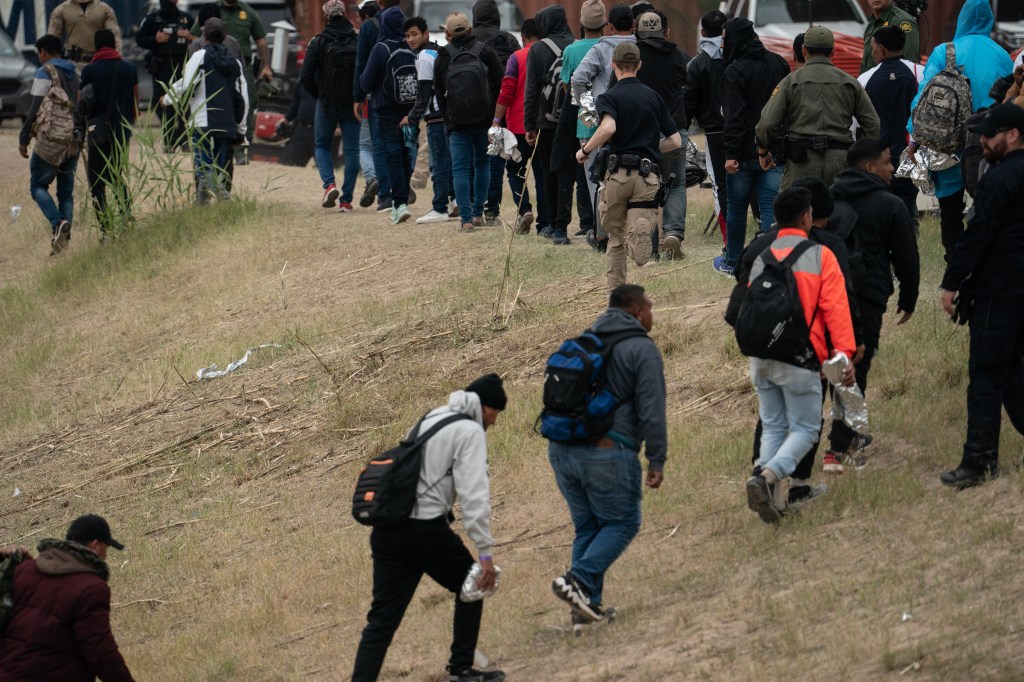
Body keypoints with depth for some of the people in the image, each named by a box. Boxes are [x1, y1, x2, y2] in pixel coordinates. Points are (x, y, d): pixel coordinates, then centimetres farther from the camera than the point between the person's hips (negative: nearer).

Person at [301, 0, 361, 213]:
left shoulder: (318, 43, -8)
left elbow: (306, 77, -10)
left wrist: (319, 95, 6)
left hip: (327, 104, -1)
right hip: (352, 105, 1)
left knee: (321, 145, 16)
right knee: (351, 150, 8)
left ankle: (329, 184, -8)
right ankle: (346, 199, 4)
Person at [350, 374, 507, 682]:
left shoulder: (430, 419, 22)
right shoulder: (470, 431, -4)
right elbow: (474, 495, -13)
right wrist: (486, 552, -14)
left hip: (386, 529, 7)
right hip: (425, 528, -7)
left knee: (382, 618, 4)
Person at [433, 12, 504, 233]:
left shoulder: (443, 57, 1)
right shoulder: (485, 51, -1)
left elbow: (439, 93, 6)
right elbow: (501, 84, -2)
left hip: (457, 122, -1)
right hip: (485, 120, 1)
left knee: (461, 169, 1)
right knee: (482, 163, 17)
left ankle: (466, 218, -8)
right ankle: (478, 213, 17)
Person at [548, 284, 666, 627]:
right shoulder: (642, 349, -3)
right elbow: (651, 410, -10)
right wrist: (657, 460, -7)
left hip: (561, 450, 7)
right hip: (607, 451, -7)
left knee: (586, 526, 15)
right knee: (622, 523, 6)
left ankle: (588, 604, 9)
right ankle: (578, 580, -12)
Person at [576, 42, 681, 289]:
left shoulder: (609, 97, 2)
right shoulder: (654, 97, 14)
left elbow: (608, 128, -20)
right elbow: (675, 141, 14)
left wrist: (585, 150, -5)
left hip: (618, 173, -1)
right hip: (648, 176, 1)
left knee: (615, 236, 13)